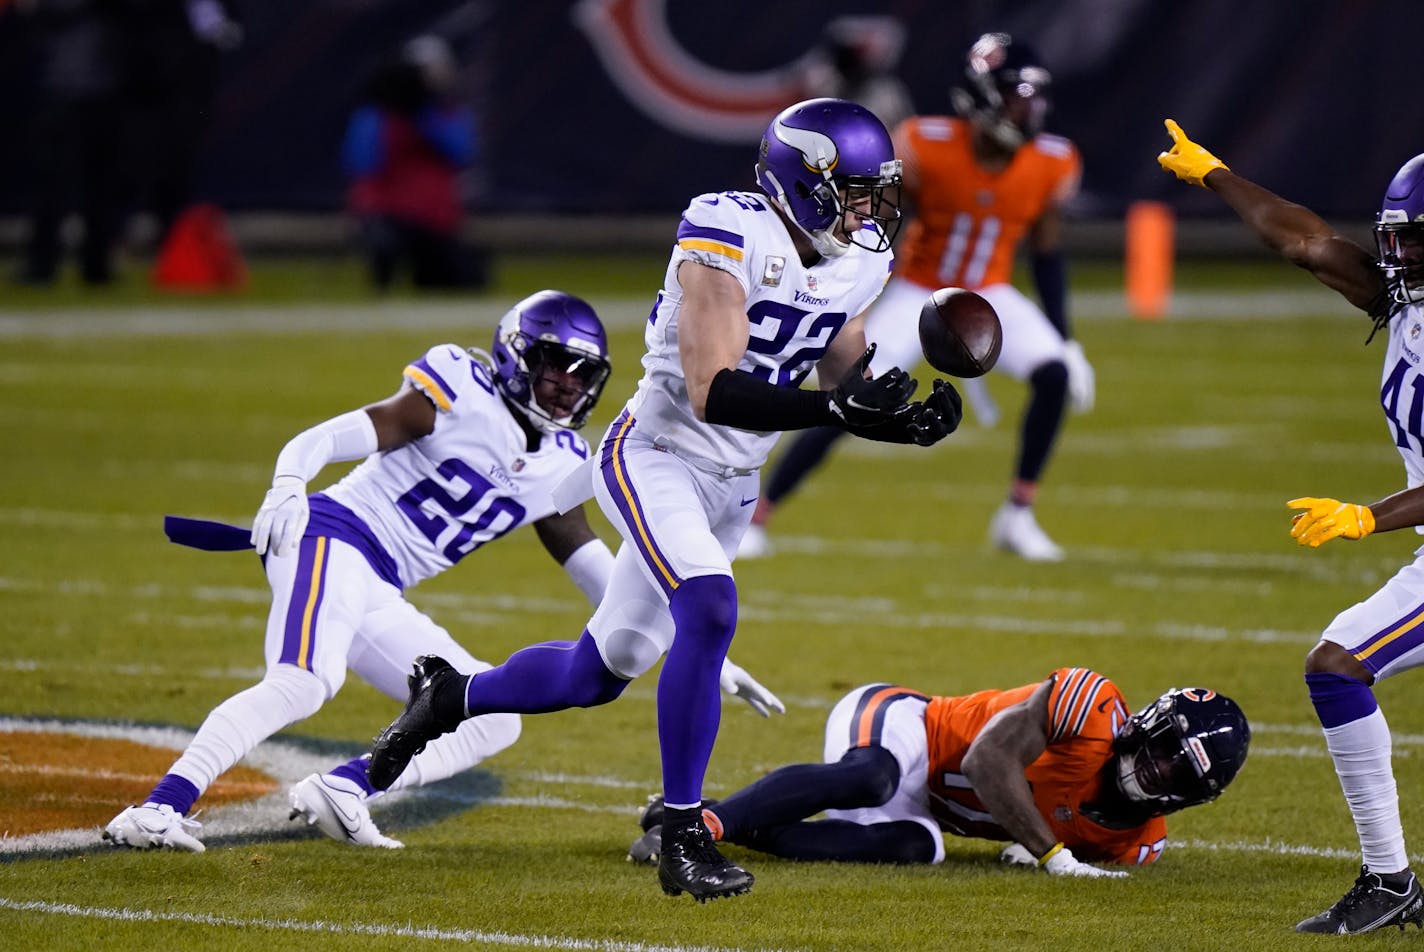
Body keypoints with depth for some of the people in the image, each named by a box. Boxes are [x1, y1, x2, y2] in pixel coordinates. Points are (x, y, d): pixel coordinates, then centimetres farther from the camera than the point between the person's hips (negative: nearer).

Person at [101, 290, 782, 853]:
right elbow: (340, 436, -17)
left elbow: (599, 573, 22)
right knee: (303, 683, -33)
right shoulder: (460, 393, -7)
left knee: (492, 720, 3)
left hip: (379, 598, 9)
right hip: (332, 537, -9)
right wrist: (287, 486, -38)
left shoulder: (561, 465, 15)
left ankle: (341, 792, -12)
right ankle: (159, 810, -40)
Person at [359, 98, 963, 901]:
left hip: (733, 486, 8)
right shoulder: (730, 241, -22)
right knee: (710, 613, -29)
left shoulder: (858, 264, 1)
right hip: (657, 458, -8)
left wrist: (903, 421, -10)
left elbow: (842, 387, 11)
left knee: (601, 672, 12)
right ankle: (683, 841, -21)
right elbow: (712, 392, -29)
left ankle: (450, 697, 38)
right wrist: (837, 406, -37)